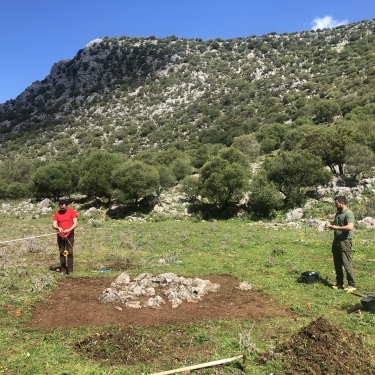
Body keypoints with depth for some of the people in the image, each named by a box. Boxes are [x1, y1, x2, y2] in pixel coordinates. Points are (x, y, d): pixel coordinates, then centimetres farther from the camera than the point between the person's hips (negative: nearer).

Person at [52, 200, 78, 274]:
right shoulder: (57, 213, 5)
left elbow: (76, 223, -8)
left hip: (70, 236, -3)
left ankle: (70, 269, 0)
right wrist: (58, 228, -20)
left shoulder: (72, 212, -3)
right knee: (62, 253, 5)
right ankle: (63, 269, 11)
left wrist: (69, 230, -23)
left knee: (70, 253, -5)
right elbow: (53, 224, 2)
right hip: (60, 236, 3)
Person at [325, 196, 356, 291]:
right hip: (336, 241, 9)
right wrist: (329, 225, 6)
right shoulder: (338, 213, 15)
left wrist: (336, 227, -20)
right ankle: (339, 283, 21)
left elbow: (350, 227, -26)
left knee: (347, 264, -6)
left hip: (345, 242, -9)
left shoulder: (349, 213, -12)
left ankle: (352, 285, 4)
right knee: (337, 264, 12)